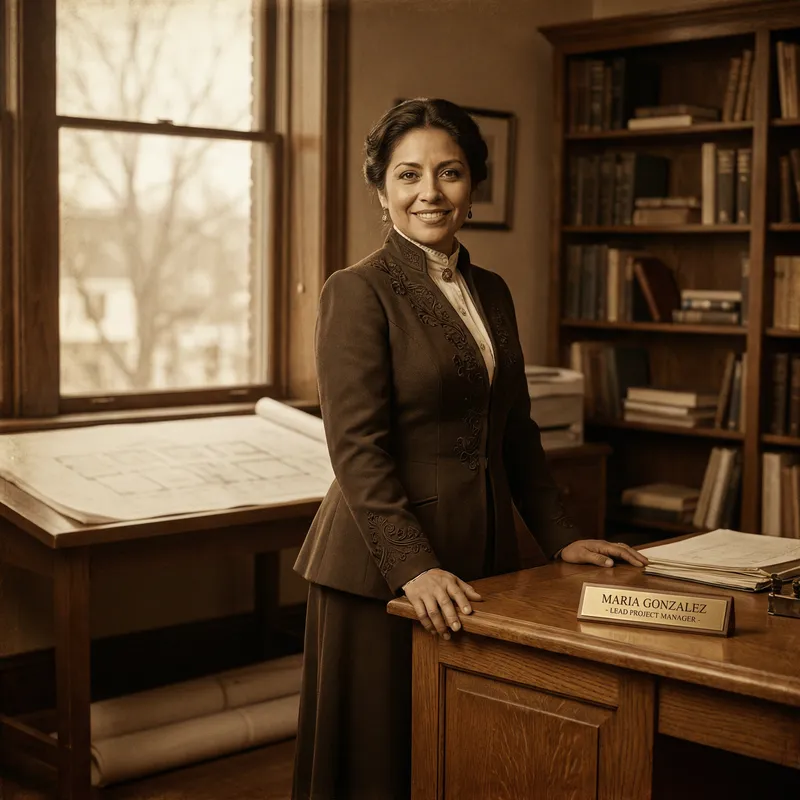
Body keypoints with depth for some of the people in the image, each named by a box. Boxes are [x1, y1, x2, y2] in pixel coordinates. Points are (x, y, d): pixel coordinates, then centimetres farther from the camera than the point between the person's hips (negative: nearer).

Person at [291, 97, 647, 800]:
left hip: (483, 556, 6)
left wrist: (559, 536, 10)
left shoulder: (492, 292, 12)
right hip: (384, 566, -6)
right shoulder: (359, 292, -10)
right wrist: (414, 566, -25)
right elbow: (358, 448, -17)